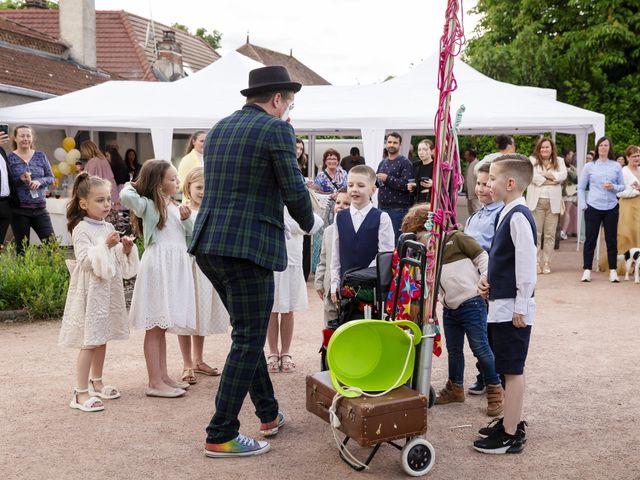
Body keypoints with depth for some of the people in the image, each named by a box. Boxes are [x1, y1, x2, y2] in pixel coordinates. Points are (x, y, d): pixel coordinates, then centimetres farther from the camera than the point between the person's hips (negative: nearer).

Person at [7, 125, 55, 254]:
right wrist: (20, 180, -18)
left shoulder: (40, 156, 8)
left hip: (40, 208, 2)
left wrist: (39, 181, -10)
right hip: (19, 210, -2)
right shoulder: (10, 158, 0)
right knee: (22, 247, 6)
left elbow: (51, 177, 9)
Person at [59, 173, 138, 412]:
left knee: (102, 338, 15)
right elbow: (84, 260, -20)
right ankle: (81, 392, -2)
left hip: (109, 288, 8)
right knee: (89, 341, -7)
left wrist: (125, 250, 0)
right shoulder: (81, 229, -11)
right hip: (90, 290, -8)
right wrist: (105, 245, -26)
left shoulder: (108, 227, 12)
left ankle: (96, 382, 29)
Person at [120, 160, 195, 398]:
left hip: (175, 267, 8)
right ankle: (155, 383, 2)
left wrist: (187, 219, -3)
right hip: (158, 266, -8)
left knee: (162, 326, 15)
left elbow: (191, 235, 16)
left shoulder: (174, 207, 16)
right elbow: (126, 196, -26)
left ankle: (163, 376, 22)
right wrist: (132, 185, -4)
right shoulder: (148, 205, -7)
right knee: (155, 327, -2)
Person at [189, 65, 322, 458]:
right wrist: (310, 223, 9)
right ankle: (221, 436, 6)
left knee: (247, 333, 20)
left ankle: (269, 415, 32)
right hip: (247, 248, -9)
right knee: (248, 341, 1)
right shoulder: (276, 129, -7)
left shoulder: (219, 128, 16)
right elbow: (294, 191, -10)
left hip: (208, 245, 9)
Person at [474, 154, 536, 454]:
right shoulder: (507, 213, 11)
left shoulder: (518, 216, -18)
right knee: (510, 368, 18)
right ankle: (512, 421, 31)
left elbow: (527, 264, -21)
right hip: (501, 304, 10)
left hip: (513, 307, -10)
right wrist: (489, 280, 5)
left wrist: (520, 308, -19)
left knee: (512, 369, -1)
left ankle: (510, 436, 8)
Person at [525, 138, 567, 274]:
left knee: (550, 234, 3)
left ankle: (547, 263, 7)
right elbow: (532, 176, -9)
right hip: (536, 201, -2)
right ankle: (536, 262, 2)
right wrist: (550, 180, -9)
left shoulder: (559, 161, 14)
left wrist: (546, 174, -10)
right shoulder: (532, 160, 7)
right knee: (536, 233, -3)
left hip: (553, 202, 2)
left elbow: (563, 175, -3)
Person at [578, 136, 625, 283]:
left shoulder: (616, 166, 8)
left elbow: (622, 186, 11)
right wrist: (583, 205, -3)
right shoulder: (589, 166, 5)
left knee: (612, 239, 4)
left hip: (611, 208, 1)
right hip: (593, 208, -1)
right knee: (590, 239, 1)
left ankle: (613, 271, 12)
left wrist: (614, 187, -10)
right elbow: (581, 187, 7)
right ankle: (587, 270, 8)